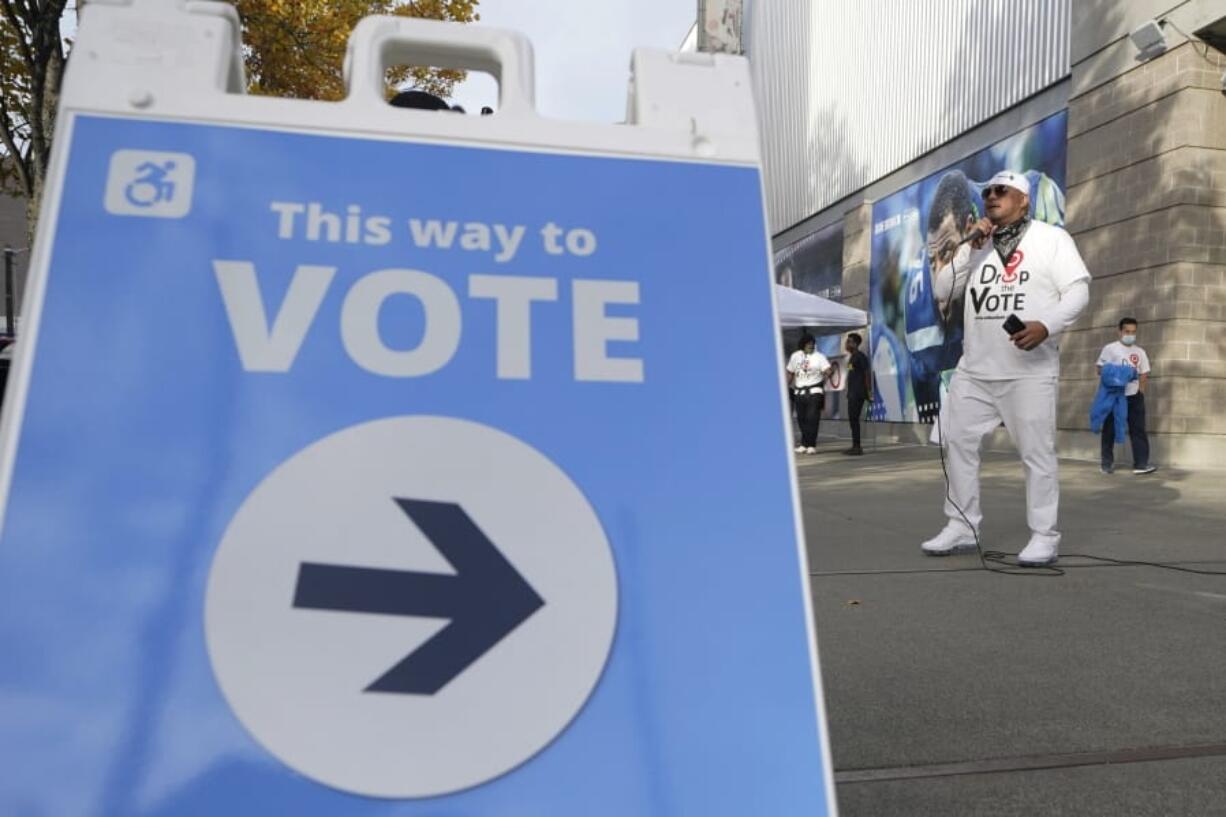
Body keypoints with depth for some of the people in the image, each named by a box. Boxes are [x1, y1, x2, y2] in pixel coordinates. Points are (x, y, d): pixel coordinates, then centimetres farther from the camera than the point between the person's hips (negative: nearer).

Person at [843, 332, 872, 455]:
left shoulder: (861, 356, -11)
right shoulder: (852, 357, 17)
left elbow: (868, 374, -15)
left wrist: (869, 392, -19)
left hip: (858, 393, -9)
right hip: (852, 393, 9)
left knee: (854, 418, -9)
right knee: (852, 419, 10)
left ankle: (857, 447, -6)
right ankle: (855, 446, 15)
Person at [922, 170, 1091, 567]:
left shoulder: (1051, 237, 4)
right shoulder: (976, 243, 18)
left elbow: (1078, 290, -4)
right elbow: (945, 289, 9)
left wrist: (1046, 325, -22)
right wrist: (972, 249, -3)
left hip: (1029, 369, -5)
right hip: (974, 369, 5)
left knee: (1037, 451, -3)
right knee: (958, 441, 5)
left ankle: (1044, 537, 4)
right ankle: (962, 527, 15)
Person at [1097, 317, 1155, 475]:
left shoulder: (1140, 352, 10)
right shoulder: (1110, 349, 1)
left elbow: (1144, 375, 13)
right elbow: (1100, 370, 0)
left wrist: (1141, 392, 2)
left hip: (1134, 396, 3)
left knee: (1138, 429, -3)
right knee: (1109, 430, 3)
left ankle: (1141, 464, -2)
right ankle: (1107, 464, 13)